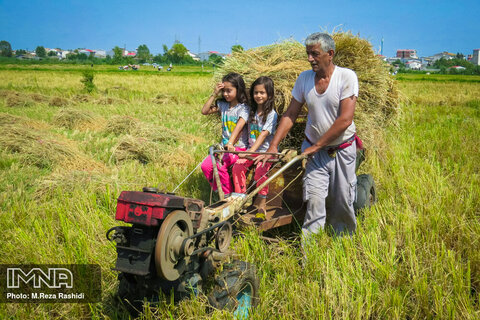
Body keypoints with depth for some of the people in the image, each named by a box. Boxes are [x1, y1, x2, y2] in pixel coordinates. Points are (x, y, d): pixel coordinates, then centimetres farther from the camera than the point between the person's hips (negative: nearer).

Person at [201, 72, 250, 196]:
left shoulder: (243, 108, -10)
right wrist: (214, 94, -1)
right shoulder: (222, 105, 9)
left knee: (220, 165, -28)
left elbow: (239, 126, -25)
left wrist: (230, 143, -41)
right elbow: (205, 111, 5)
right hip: (224, 145, 6)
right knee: (205, 166, -13)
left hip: (239, 147, -6)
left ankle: (227, 194, -9)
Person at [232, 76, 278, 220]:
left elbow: (263, 135, -19)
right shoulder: (252, 112, 11)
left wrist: (251, 152, -30)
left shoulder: (271, 114, -8)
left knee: (260, 170, -30)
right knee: (237, 167, -20)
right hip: (251, 149, 5)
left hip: (266, 150, -5)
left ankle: (262, 204, -18)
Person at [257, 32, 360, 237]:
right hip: (314, 151, 2)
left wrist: (316, 145, -17)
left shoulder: (347, 77, -13)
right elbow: (290, 115, 3)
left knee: (342, 201, 7)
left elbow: (345, 120, -19)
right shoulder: (304, 79, 0)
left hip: (342, 150, -2)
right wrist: (273, 146, -6)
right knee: (314, 200, -8)